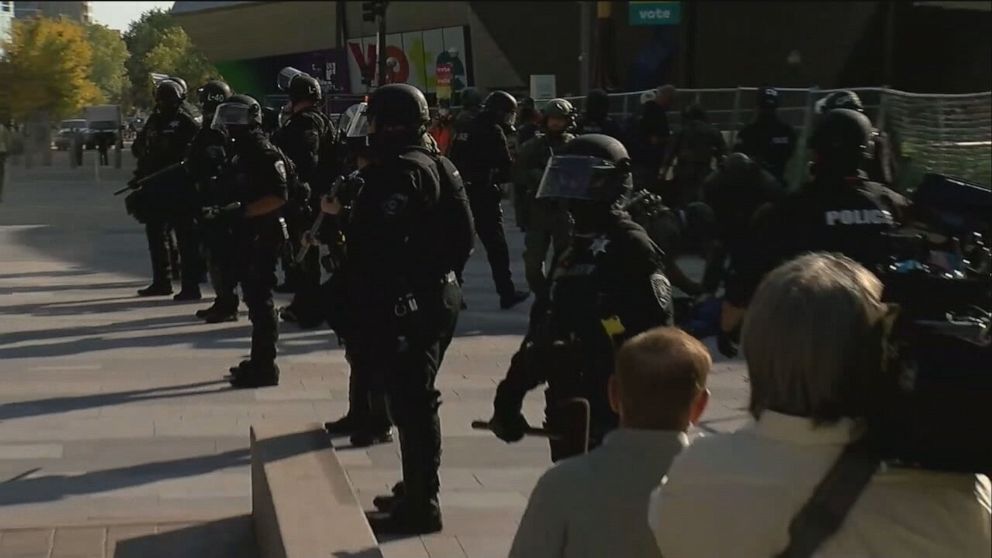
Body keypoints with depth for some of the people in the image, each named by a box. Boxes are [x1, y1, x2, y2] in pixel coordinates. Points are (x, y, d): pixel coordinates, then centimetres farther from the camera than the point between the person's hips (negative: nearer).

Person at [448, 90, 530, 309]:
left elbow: (453, 161, 14)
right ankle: (506, 293, 5)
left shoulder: (464, 130, 12)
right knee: (496, 246, 1)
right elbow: (506, 168, -11)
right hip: (483, 196, -7)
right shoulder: (494, 131, -11)